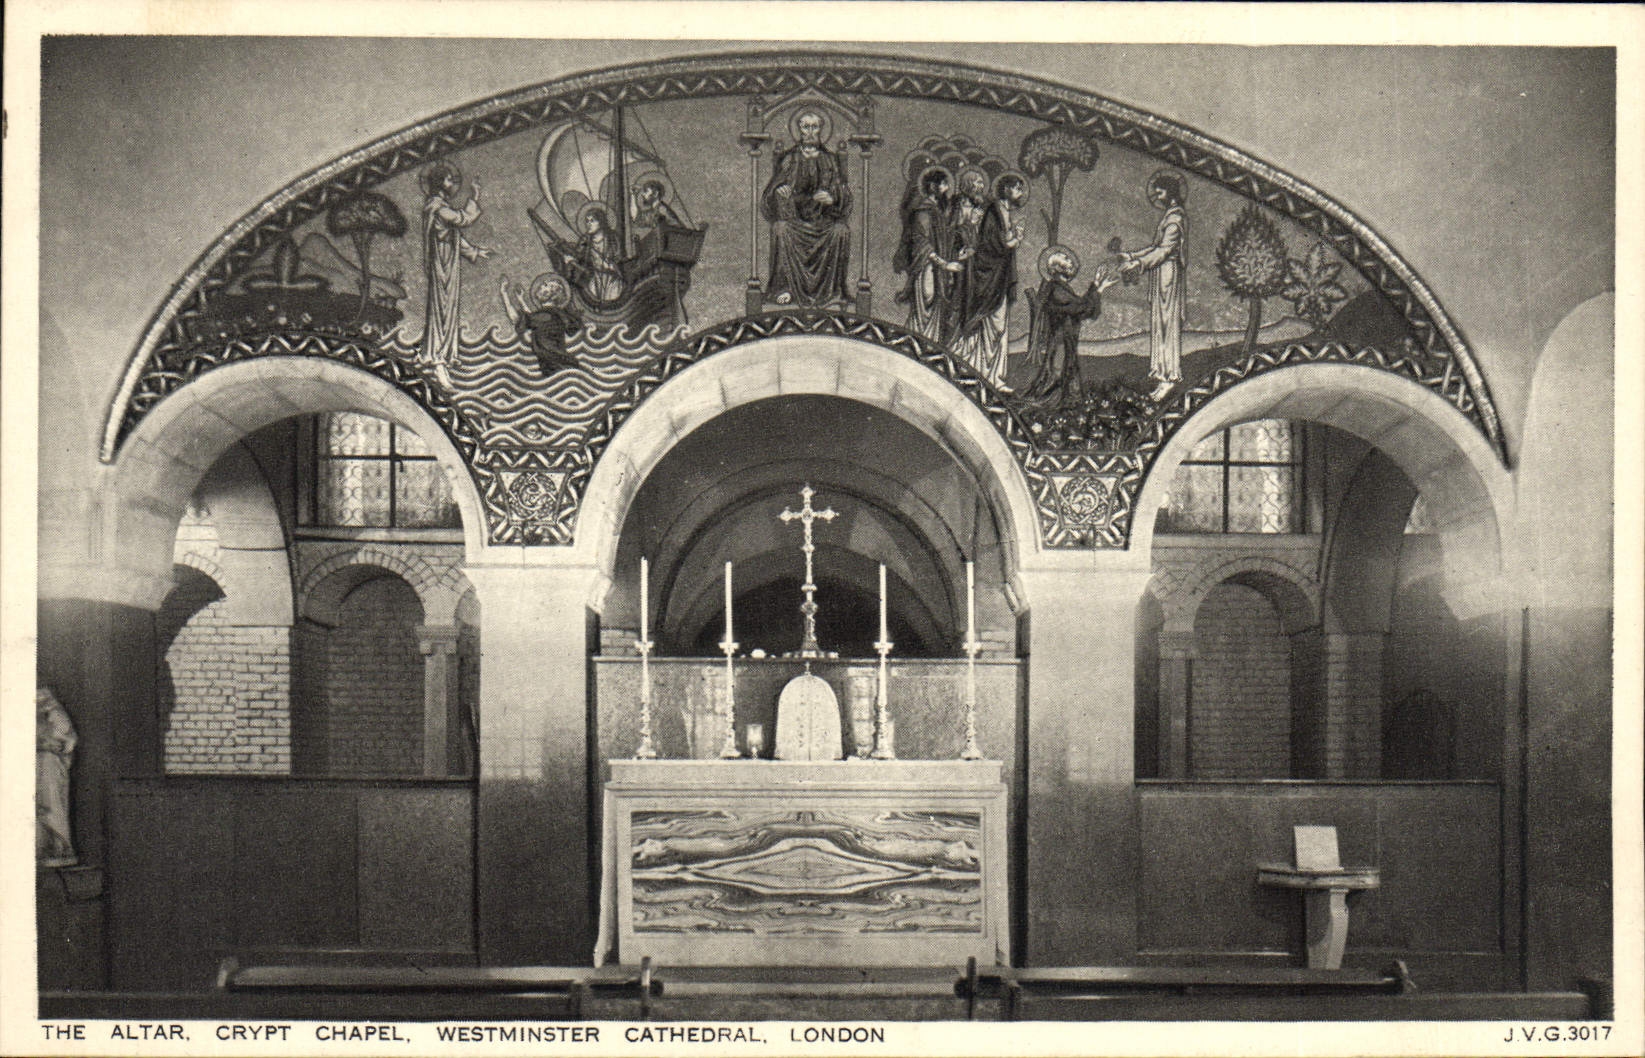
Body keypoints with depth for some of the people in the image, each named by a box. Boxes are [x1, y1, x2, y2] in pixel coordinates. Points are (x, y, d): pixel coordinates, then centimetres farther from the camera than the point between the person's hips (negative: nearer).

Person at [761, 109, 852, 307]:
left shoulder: (831, 160, 15)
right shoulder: (789, 159, 14)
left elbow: (844, 198, 9)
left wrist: (831, 199, -14)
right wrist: (779, 190, -17)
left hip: (824, 217, 0)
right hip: (795, 216, 0)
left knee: (841, 231, -33)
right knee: (782, 229, -35)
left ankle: (831, 289, -25)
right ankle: (786, 287, -32)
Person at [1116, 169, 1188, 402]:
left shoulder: (1176, 217, -12)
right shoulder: (1168, 215, 18)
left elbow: (1165, 249, -20)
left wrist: (1140, 264, -24)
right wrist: (1132, 257, 16)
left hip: (1170, 272, -10)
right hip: (1162, 275, 10)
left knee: (1168, 323, -9)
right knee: (1160, 323, 9)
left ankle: (1169, 376, -10)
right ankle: (1163, 374, 11)